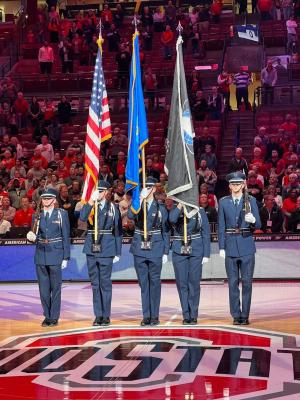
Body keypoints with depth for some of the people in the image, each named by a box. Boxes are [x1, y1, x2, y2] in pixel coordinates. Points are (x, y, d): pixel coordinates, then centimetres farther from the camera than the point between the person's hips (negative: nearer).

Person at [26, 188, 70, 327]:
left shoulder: (62, 214, 1)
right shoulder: (37, 216, 10)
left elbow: (66, 237, 0)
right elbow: (34, 236, 13)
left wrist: (66, 257, -5)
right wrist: (31, 237, -12)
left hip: (55, 255, -3)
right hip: (40, 256, 3)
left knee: (56, 288, 1)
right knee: (43, 289, 5)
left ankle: (54, 317, 9)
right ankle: (47, 316, 15)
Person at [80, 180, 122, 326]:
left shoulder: (113, 208, 4)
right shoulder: (89, 206, 8)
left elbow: (118, 230, 4)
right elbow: (82, 218, -15)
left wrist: (117, 253, 1)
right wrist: (91, 201, -20)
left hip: (106, 250, -2)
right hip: (91, 249, 2)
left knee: (105, 283, 0)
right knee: (95, 283, 7)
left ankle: (106, 316, 9)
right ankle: (98, 315, 14)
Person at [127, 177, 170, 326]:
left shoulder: (161, 208, 4)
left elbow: (166, 231, 4)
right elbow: (130, 216, -17)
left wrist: (166, 252, 0)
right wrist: (141, 199, -19)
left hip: (155, 250, -1)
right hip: (140, 250, 1)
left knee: (154, 282, 2)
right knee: (143, 283, 5)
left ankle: (154, 316, 10)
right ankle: (146, 316, 12)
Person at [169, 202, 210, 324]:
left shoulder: (199, 211, 5)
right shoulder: (175, 210, 7)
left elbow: (206, 233, 5)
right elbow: (172, 219, -18)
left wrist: (206, 254, -1)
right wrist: (180, 205, -13)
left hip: (196, 251, -1)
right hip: (179, 251, 1)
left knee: (194, 283, -1)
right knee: (182, 283, 2)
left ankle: (193, 315, 8)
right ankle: (186, 315, 10)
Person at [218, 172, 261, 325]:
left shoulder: (251, 201, 5)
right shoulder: (223, 202, 7)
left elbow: (258, 225, 2)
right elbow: (221, 227, 6)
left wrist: (253, 220, -21)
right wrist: (221, 247, 0)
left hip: (246, 246, 0)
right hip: (231, 247, 1)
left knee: (247, 282, 0)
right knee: (233, 283, 2)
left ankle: (245, 315, 8)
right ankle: (236, 316, 9)